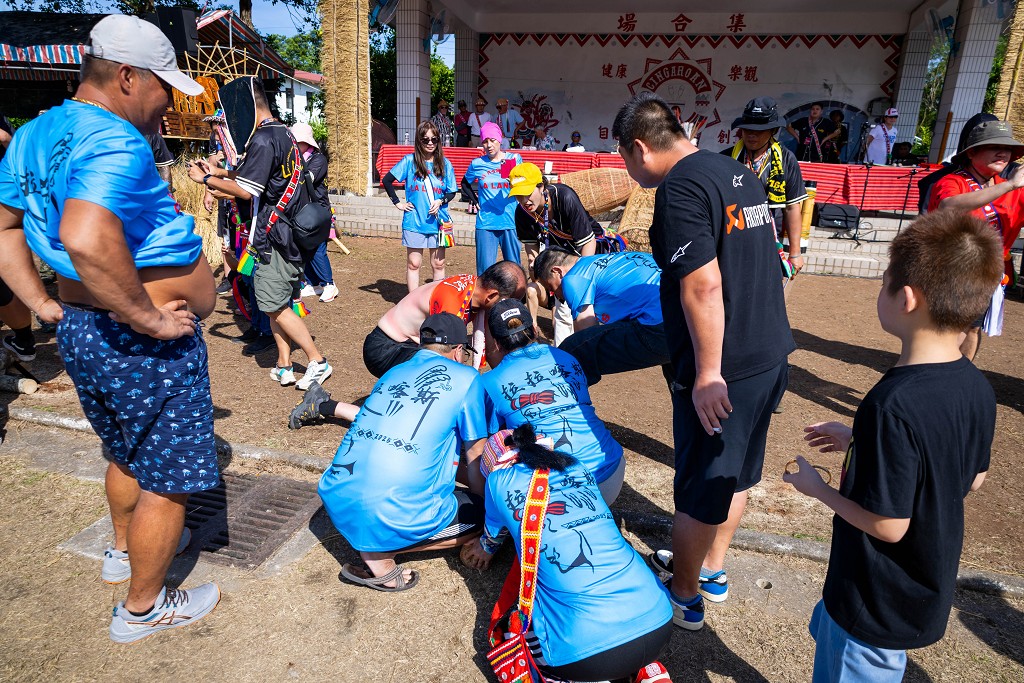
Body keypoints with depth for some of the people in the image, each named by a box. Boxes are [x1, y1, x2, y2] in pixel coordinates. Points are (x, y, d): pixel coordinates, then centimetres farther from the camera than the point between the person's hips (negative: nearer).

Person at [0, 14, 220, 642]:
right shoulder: (116, 142, -23)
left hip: (80, 331, 10)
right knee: (168, 477, 8)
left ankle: (125, 548, 53)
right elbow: (87, 240, -39)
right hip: (144, 347, -10)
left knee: (128, 454, 30)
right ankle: (144, 608, 26)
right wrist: (150, 320, -28)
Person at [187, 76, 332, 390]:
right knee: (278, 303, 13)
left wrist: (206, 179, -5)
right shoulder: (283, 133, 15)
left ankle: (318, 361, 3)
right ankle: (284, 366, 18)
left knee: (274, 305, -4)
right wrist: (219, 172, 19)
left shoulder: (263, 139, -16)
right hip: (292, 232, 10)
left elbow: (246, 190, -17)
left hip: (276, 235, -10)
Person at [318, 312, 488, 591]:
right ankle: (380, 555, 0)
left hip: (336, 501, 7)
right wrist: (484, 504, 26)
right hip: (392, 515, -7)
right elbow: (476, 455, 7)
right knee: (483, 513, 13)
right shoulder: (464, 378, 1)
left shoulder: (393, 372, 18)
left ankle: (370, 542, 10)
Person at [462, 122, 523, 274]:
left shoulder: (514, 159, 2)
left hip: (510, 221, 0)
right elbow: (465, 184, 21)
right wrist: (475, 200, 7)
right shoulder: (477, 164, 4)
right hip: (486, 223, 0)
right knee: (485, 269, 2)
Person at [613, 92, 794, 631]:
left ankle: (684, 597, 28)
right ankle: (713, 570, 42)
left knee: (700, 489, 8)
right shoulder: (738, 173, 11)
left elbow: (703, 286, -25)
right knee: (735, 473, 22)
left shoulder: (680, 187, -17)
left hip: (724, 369, -9)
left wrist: (708, 373, -20)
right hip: (771, 354, 9)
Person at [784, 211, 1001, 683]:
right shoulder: (978, 388, -8)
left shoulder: (894, 404, -33)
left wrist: (817, 488, -10)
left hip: (879, 604, -7)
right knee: (828, 631, 28)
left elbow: (888, 525, -27)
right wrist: (859, 441, 7)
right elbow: (973, 480, 6)